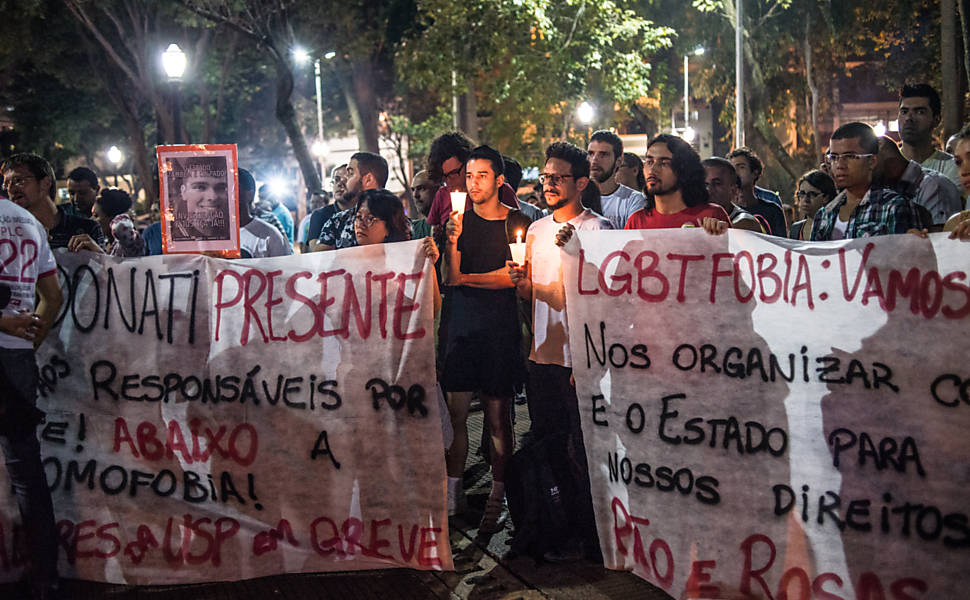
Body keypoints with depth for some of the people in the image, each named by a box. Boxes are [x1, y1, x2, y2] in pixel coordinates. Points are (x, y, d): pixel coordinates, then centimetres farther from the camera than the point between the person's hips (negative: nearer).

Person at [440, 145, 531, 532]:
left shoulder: (516, 223, 3)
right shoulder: (458, 221, 10)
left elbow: (514, 276, -5)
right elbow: (449, 277, 1)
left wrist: (467, 278, -3)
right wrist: (452, 241, -16)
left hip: (500, 326, -2)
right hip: (460, 325, 2)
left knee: (498, 415, -2)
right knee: (456, 411, 0)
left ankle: (496, 500, 5)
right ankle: (451, 496, 8)